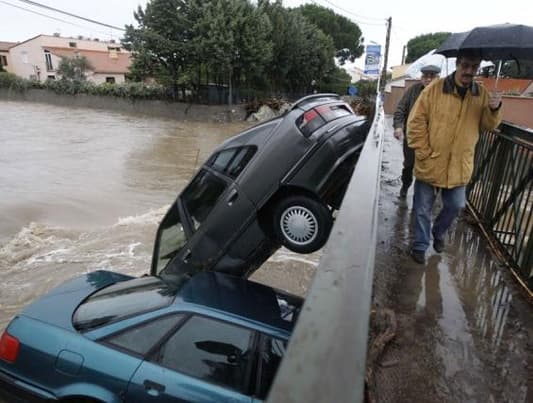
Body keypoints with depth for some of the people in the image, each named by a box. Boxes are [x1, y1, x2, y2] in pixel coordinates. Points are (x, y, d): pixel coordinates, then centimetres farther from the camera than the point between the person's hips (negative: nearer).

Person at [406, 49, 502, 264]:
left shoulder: (482, 94, 3)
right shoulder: (435, 89, -9)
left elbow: (488, 126, 6)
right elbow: (416, 122, -9)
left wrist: (494, 110, -16)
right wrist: (423, 152, -12)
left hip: (460, 167, 3)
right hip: (430, 164, -3)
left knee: (455, 206, 13)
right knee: (423, 209, 7)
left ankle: (438, 233, 41)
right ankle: (420, 245, 25)